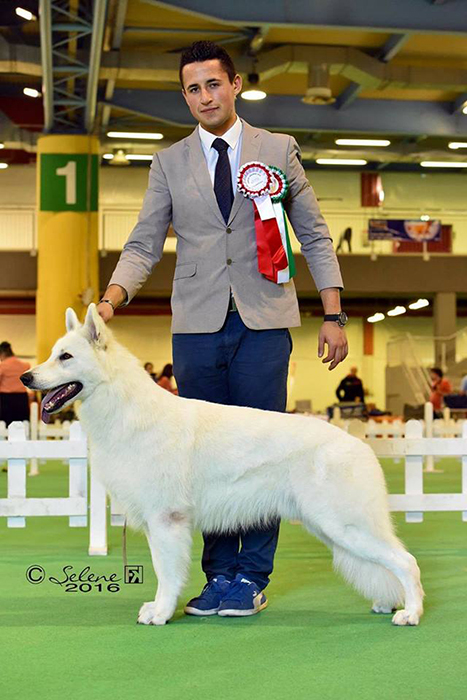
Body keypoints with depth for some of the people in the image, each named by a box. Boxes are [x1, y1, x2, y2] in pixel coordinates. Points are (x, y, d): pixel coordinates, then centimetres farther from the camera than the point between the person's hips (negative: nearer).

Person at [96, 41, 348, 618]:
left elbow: (315, 237, 10)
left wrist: (333, 315, 2)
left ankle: (252, 576, 7)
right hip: (197, 326, 2)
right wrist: (111, 298, -12)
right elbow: (144, 245, 7)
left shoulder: (278, 150, 8)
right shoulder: (169, 162, 11)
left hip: (263, 322, -1)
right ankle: (218, 572, 12)